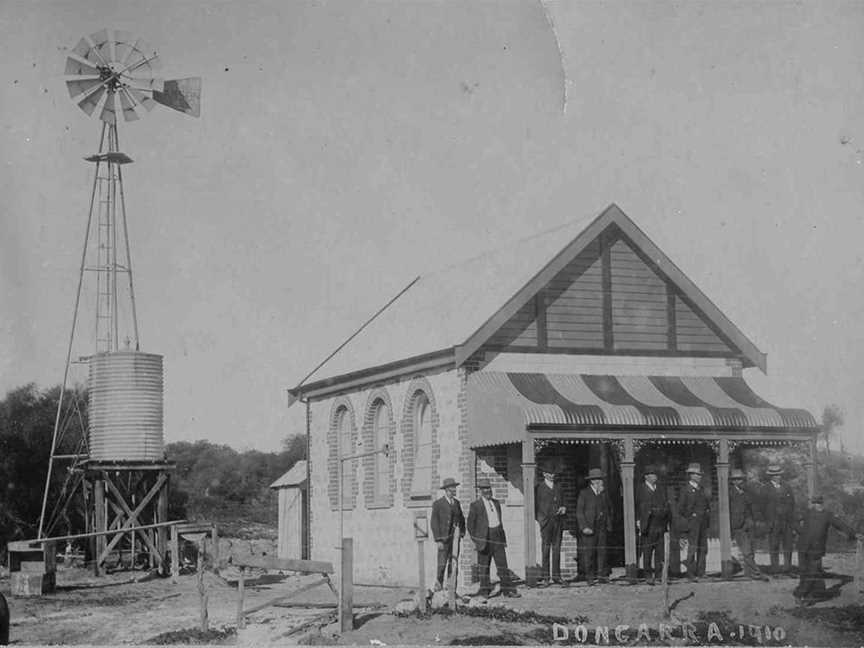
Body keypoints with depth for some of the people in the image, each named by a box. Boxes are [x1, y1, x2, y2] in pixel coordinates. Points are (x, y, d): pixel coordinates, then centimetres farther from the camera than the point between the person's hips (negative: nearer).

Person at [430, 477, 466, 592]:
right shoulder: (438, 504, -5)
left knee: (453, 564, 3)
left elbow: (461, 519, 21)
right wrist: (438, 540, -13)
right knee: (442, 564, -7)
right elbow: (434, 523, -7)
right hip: (444, 539, -5)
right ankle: (438, 586, 8)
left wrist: (462, 533, 8)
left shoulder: (456, 503, 12)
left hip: (455, 538, 5)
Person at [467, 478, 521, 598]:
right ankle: (484, 590, 13)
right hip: (484, 537, -4)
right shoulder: (475, 505, -3)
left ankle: (508, 590, 3)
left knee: (502, 564, 1)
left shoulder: (496, 503, 15)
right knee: (484, 565, 3)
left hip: (497, 537, 4)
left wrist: (503, 537, 17)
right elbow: (470, 524, -2)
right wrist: (475, 540, -8)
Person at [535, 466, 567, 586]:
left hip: (558, 522, 4)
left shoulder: (558, 487, 16)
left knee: (557, 549, 3)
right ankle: (545, 577, -6)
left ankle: (556, 576, 7)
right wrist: (539, 519, -11)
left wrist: (564, 508, 1)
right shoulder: (539, 488, 3)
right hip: (546, 522, -4)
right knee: (545, 549, -6)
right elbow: (535, 506, 2)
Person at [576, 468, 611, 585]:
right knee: (589, 552, -3)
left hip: (601, 527, 4)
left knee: (602, 551, 1)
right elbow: (579, 512, -4)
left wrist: (609, 525, 9)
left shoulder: (603, 493, 13)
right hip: (589, 527, -4)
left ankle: (602, 575, 6)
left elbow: (607, 510, 18)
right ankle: (590, 577, 0)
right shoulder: (584, 493, -2)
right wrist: (584, 527, -13)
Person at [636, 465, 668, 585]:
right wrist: (638, 520, -10)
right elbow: (637, 506, 0)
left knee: (660, 552, 2)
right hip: (647, 525, -4)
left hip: (660, 525, 4)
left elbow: (666, 507, 19)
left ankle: (659, 575, 7)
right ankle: (649, 576, 0)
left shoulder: (661, 490, 18)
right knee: (647, 552, -4)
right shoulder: (640, 489, 4)